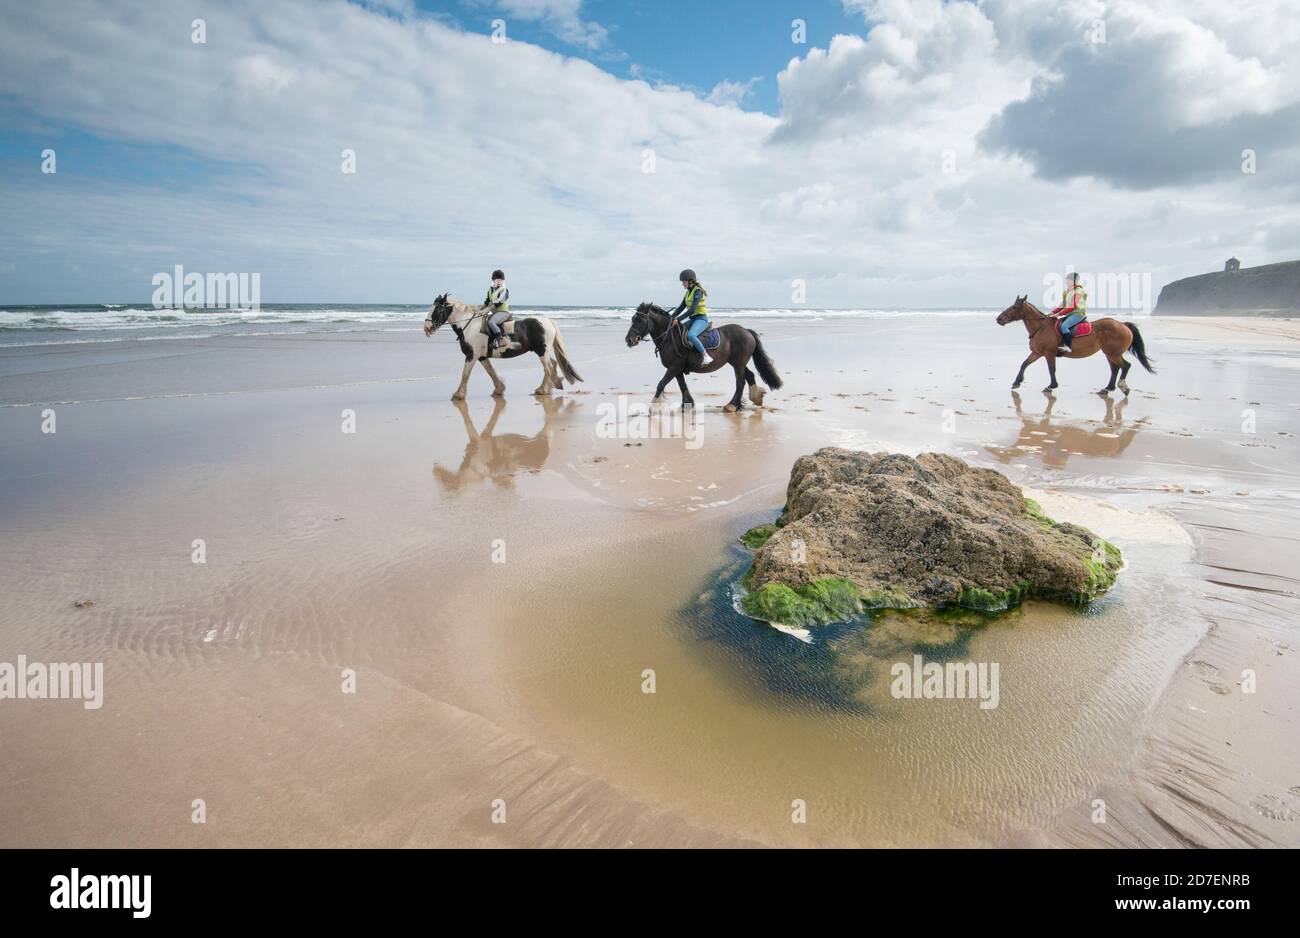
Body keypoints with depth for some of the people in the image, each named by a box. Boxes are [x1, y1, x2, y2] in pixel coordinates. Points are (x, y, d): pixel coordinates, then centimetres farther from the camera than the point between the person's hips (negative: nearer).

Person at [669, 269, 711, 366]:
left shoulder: (698, 291, -14)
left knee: (690, 335, -34)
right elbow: (681, 307, 15)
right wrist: (671, 317, 1)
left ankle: (706, 356, -28)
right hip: (692, 319, 10)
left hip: (701, 319, -10)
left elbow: (692, 309, -23)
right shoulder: (688, 292, 13)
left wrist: (678, 319, -25)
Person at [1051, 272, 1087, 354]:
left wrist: (1059, 314, -21)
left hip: (1078, 313, -10)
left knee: (1064, 326, -31)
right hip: (1070, 314, 10)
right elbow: (1062, 305, 19)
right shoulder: (1067, 292, 16)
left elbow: (1072, 307, -18)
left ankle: (1067, 347, -34)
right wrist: (1053, 312, 4)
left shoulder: (1077, 291, -12)